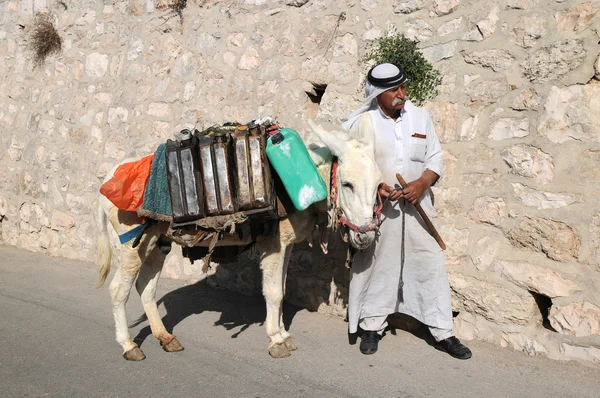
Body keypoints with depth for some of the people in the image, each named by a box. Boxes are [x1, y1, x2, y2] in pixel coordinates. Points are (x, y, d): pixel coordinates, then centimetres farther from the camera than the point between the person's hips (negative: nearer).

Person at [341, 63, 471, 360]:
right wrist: (374, 187, -17)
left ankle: (443, 333, 15)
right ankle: (371, 327, 26)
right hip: (377, 206, -2)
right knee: (375, 265, 8)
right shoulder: (362, 122, -5)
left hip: (416, 204, 3)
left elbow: (435, 158, 7)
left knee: (430, 265, 3)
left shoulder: (420, 117, 4)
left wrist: (421, 183, -11)